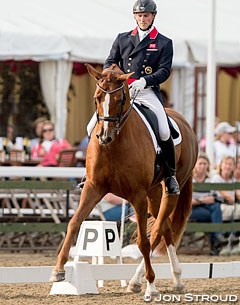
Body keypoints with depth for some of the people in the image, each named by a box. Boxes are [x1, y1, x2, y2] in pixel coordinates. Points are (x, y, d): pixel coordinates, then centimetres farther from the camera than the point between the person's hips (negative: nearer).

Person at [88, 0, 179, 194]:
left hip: (148, 92, -3)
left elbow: (164, 71, -2)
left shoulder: (164, 43, 6)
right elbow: (110, 61, 13)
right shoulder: (122, 39, 15)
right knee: (93, 127, -11)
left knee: (164, 132, -23)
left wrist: (145, 80, -20)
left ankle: (170, 174, -2)